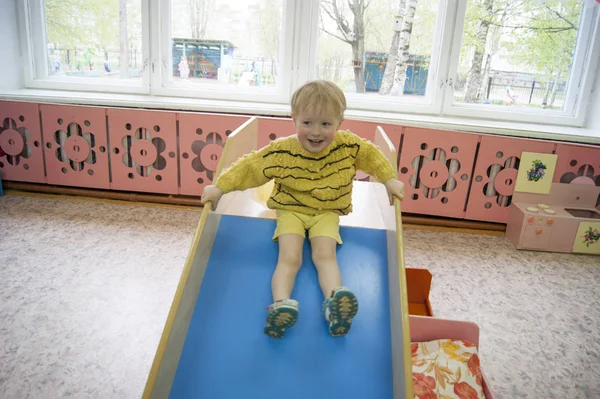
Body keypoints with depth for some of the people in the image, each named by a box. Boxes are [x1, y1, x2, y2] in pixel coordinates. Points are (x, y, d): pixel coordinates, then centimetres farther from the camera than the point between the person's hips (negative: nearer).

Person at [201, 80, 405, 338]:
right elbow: (249, 166, -10)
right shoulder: (282, 151, -17)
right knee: (289, 257, -20)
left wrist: (389, 180, 6)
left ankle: (335, 302, -35)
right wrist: (219, 187, -11)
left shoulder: (348, 145, -11)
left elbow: (372, 154, 7)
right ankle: (281, 304, -31)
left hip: (327, 212, 1)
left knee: (325, 255, -22)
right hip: (291, 210, 0)